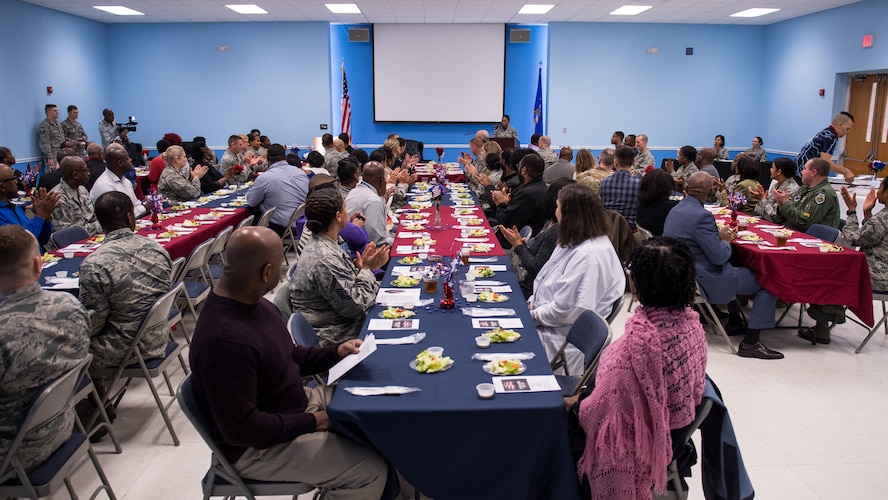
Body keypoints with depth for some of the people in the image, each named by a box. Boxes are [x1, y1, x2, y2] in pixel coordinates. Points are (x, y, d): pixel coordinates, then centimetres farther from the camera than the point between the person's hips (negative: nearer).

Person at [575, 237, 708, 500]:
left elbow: (607, 402, -26)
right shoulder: (691, 320, -11)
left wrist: (575, 404, -4)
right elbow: (696, 385, 5)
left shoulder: (639, 338, -35)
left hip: (640, 436, -7)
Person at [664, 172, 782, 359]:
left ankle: (734, 322, 41)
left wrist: (718, 236, 9)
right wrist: (726, 240, -3)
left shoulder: (675, 210, 5)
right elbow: (719, 256, -23)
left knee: (734, 270, 35)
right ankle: (750, 343, -2)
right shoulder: (701, 216, -25)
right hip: (704, 281, -10)